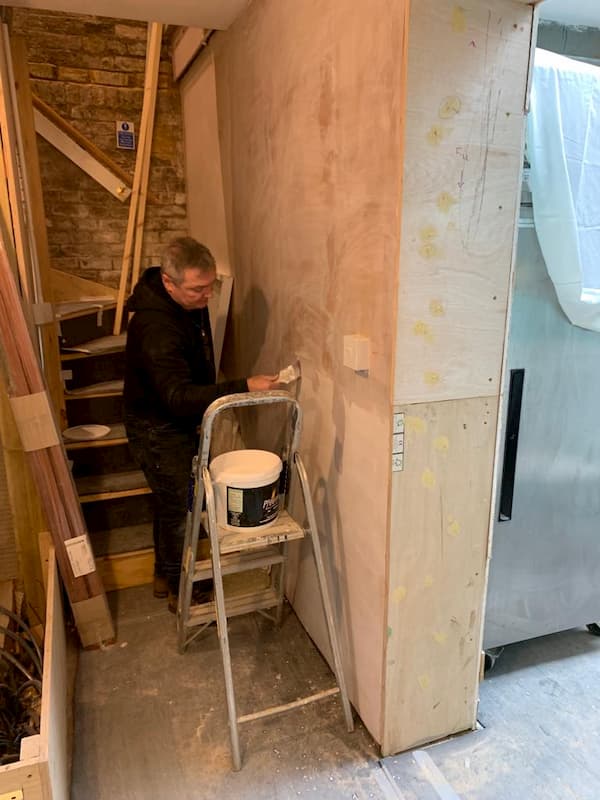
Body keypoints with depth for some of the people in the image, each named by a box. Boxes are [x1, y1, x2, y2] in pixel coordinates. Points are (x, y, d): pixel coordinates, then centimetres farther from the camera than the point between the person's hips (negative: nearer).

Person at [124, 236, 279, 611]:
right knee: (180, 507, 4)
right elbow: (178, 396, -39)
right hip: (158, 430, -9)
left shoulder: (191, 300, -3)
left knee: (173, 502, 21)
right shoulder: (156, 327, -33)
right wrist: (244, 387, -47)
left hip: (180, 422, 9)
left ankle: (165, 576, 41)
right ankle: (179, 591, 26)